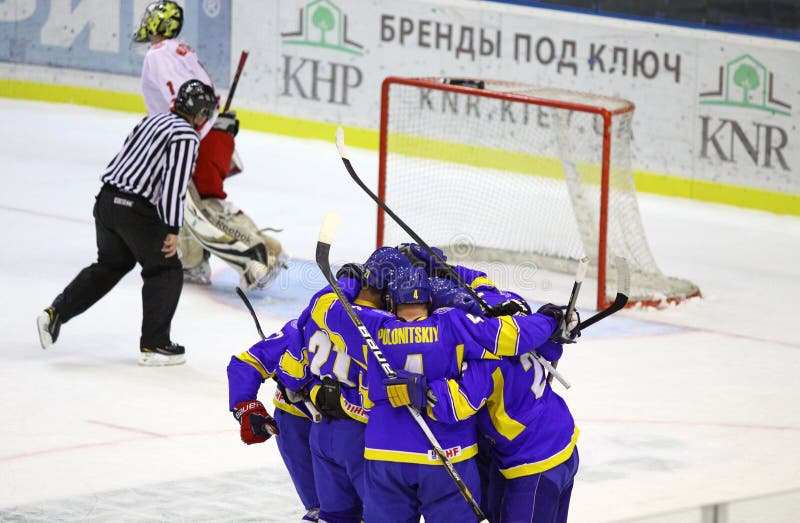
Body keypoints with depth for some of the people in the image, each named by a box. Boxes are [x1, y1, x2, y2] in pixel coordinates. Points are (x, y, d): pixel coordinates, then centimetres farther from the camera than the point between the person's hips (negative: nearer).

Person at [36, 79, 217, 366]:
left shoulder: (152, 121, 18)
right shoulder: (186, 135, -10)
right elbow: (174, 182, -18)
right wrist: (172, 229, -17)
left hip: (107, 200, 8)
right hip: (136, 210, -8)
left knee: (110, 265, 25)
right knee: (166, 271, 6)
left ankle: (55, 313, 18)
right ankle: (153, 345, 6)